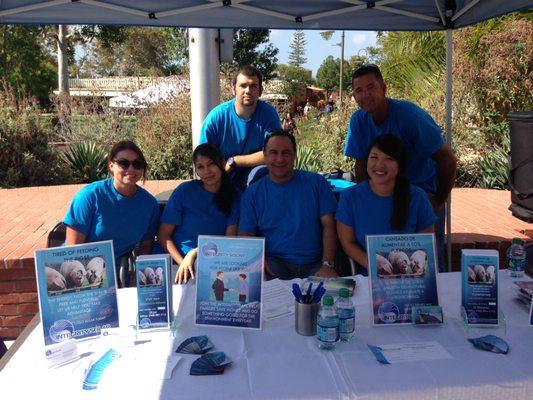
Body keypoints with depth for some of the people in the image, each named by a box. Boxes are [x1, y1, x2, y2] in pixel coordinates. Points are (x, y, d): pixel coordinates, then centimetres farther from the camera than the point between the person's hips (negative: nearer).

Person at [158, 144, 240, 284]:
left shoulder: (234, 196, 4)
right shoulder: (184, 191, -2)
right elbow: (163, 235, -1)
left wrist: (195, 253, -15)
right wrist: (183, 263, -16)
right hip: (179, 258, -2)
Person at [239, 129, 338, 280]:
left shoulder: (316, 183, 8)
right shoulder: (252, 193, 8)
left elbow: (328, 225, 3)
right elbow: (246, 235, 2)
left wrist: (327, 265, -11)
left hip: (314, 266, 0)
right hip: (273, 263, 0)